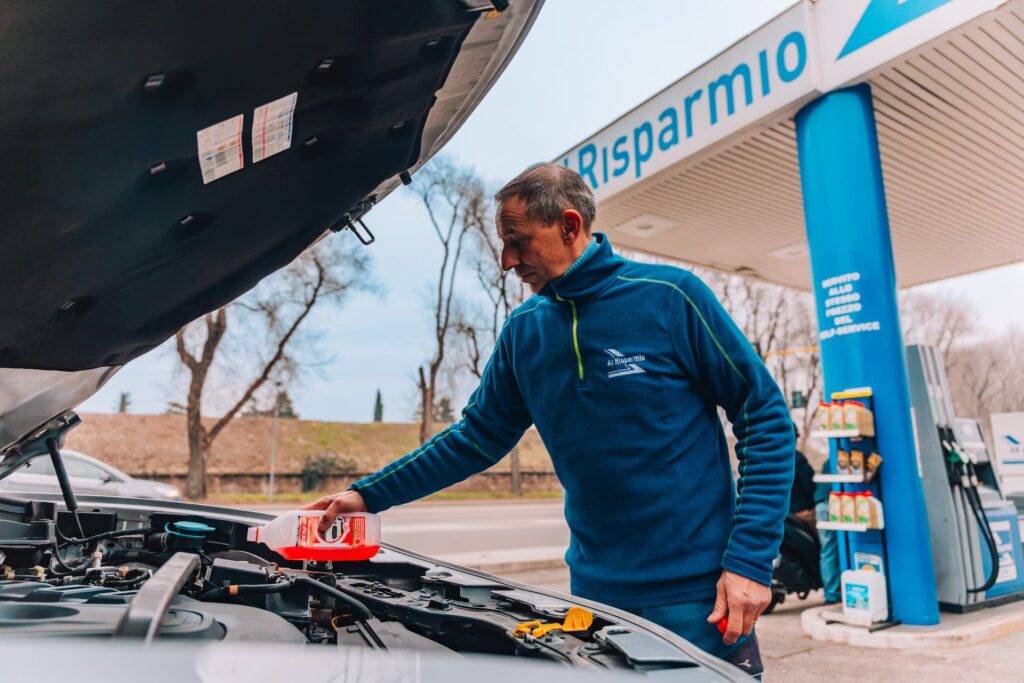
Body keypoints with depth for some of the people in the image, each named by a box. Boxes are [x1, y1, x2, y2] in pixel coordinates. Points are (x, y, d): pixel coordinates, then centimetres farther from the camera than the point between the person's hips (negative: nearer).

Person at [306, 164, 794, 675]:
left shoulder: (669, 297, -12)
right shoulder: (523, 331, 3)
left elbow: (766, 419, -8)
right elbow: (477, 436, 10)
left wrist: (750, 561, -14)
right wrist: (369, 494, 7)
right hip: (596, 594, 5)